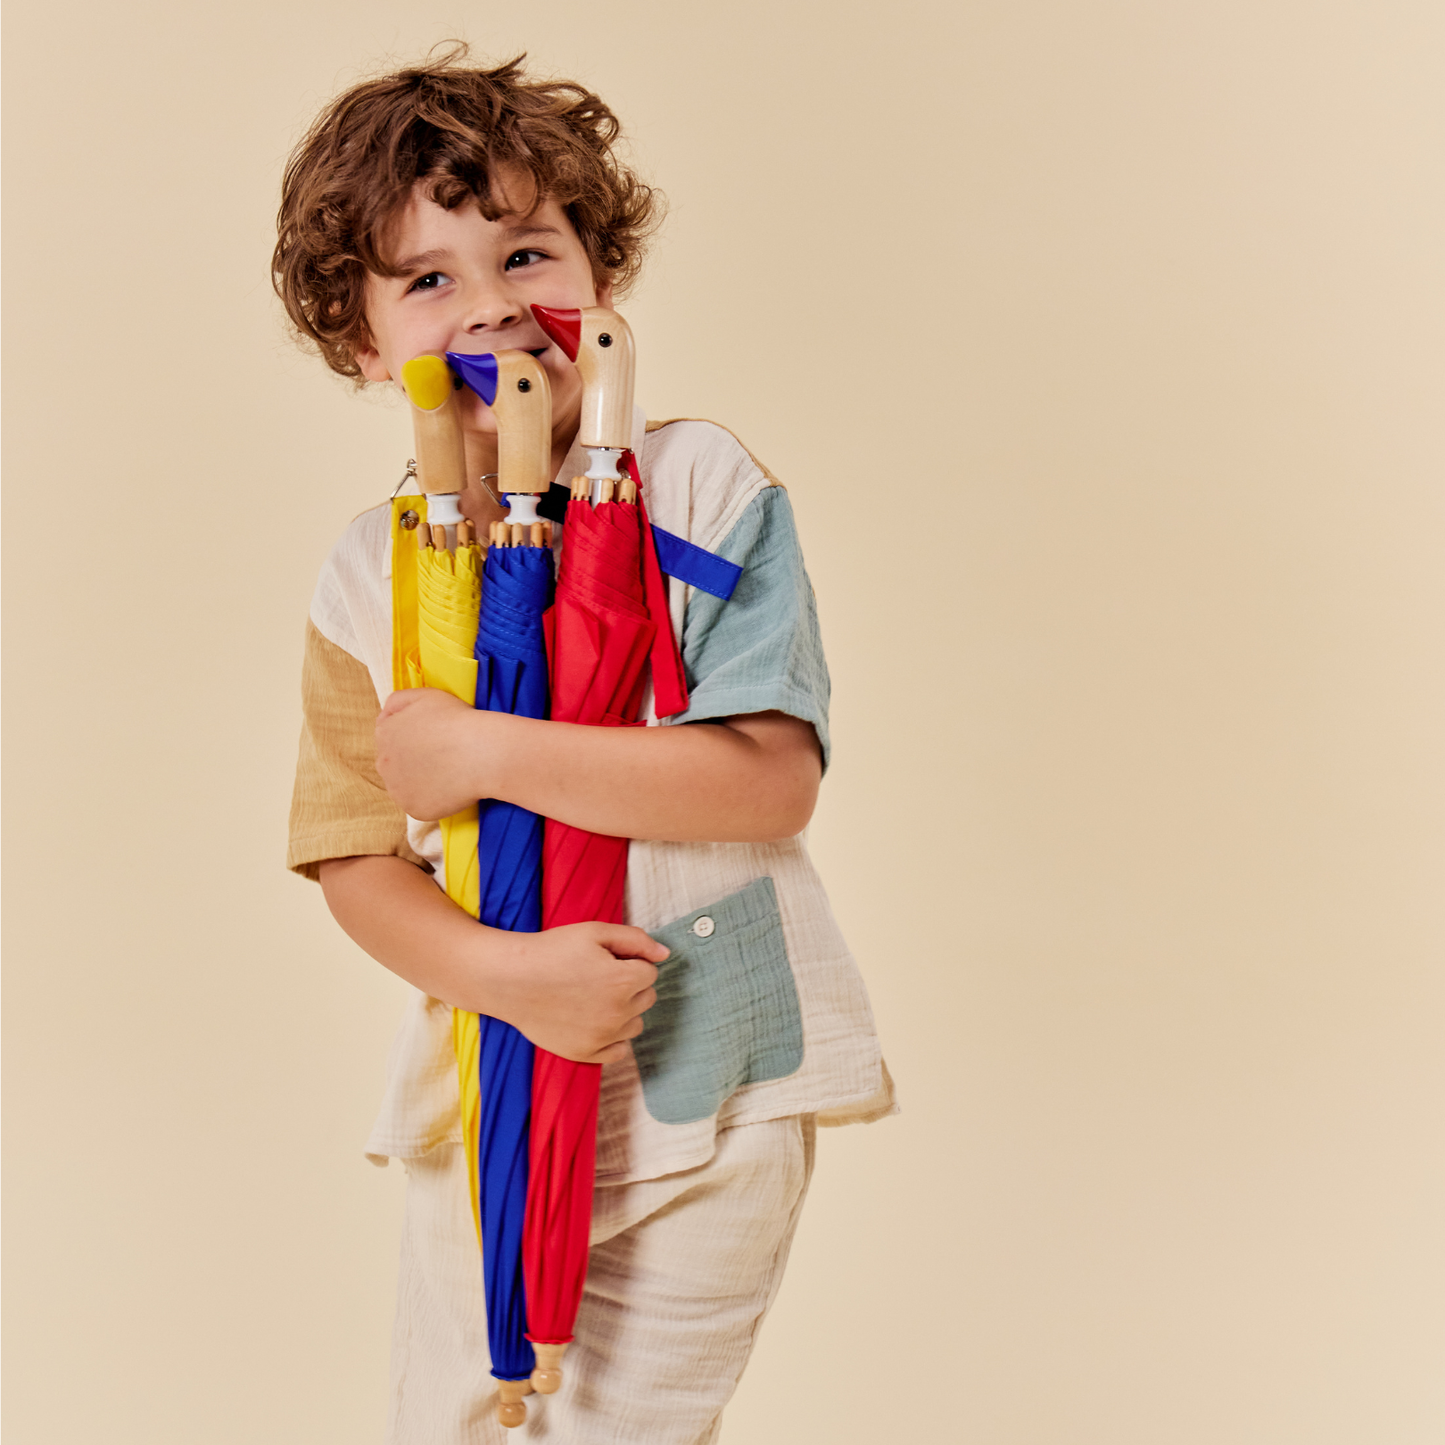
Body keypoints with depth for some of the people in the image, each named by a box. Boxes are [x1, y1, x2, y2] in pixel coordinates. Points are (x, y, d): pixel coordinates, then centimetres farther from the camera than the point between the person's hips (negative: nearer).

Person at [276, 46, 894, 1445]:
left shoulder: (700, 488, -11)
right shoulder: (369, 575, -3)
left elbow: (773, 778, -20)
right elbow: (357, 861, -2)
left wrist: (487, 754, -22)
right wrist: (505, 972, -21)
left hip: (715, 1084, -2)